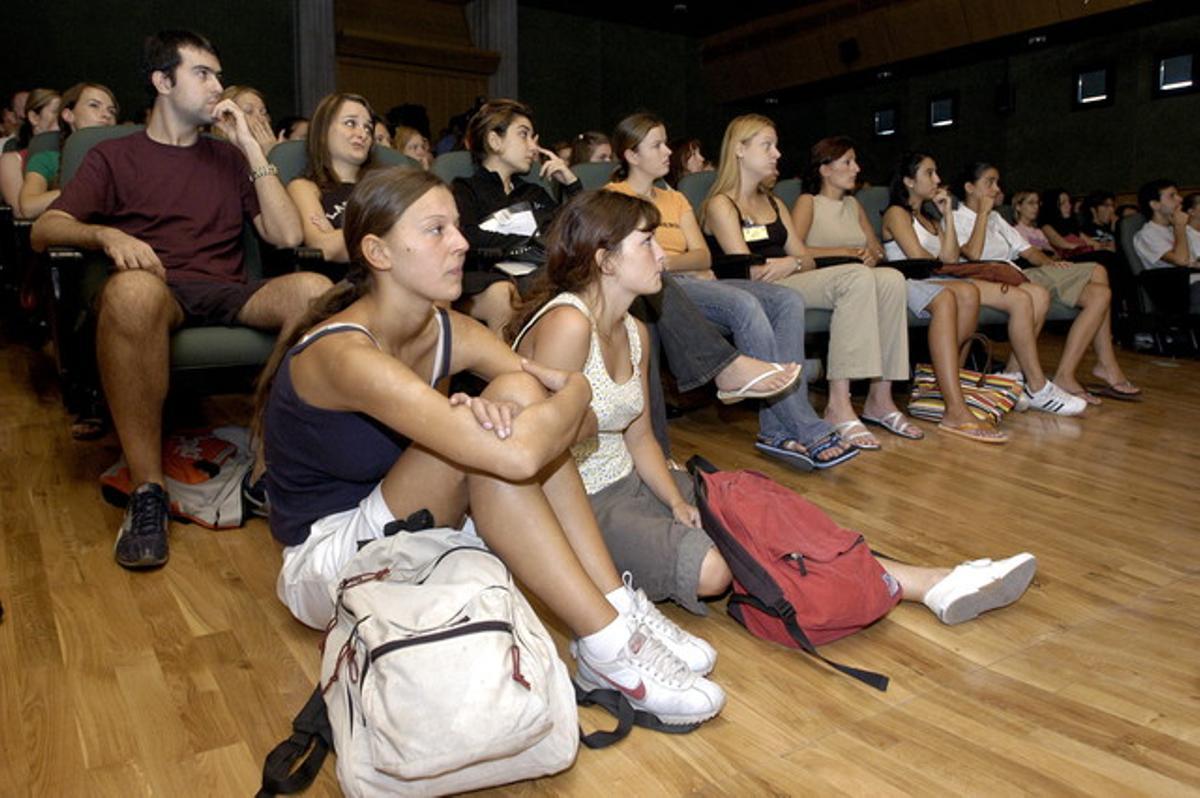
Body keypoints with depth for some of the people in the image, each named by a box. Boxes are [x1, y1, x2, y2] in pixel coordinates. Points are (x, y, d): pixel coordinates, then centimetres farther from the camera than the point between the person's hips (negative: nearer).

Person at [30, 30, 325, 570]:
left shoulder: (229, 157, 23)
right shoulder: (114, 157, 18)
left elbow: (287, 235, 9)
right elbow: (44, 230, 5)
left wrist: (251, 147, 7)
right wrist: (106, 234, -17)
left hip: (228, 297, 2)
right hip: (157, 293, -2)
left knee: (314, 289, -31)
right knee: (132, 289, -40)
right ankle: (147, 490, -31)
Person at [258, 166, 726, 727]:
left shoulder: (447, 331, -4)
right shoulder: (344, 354, -29)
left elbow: (573, 396, -11)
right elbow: (517, 457, -39)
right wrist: (575, 392, -20)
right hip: (327, 557, -6)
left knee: (517, 393, -18)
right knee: (497, 442, -29)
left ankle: (619, 607, -16)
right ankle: (608, 650, -21)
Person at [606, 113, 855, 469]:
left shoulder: (675, 199, 29)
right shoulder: (614, 196, 9)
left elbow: (704, 256, 14)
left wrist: (666, 260, -5)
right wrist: (687, 264, -7)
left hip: (695, 281, 7)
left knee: (789, 301, -16)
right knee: (744, 304, -33)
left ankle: (778, 430, -26)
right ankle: (808, 432, -29)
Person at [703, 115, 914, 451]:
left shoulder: (774, 204, 27)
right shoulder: (720, 205, 3)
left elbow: (807, 261, 16)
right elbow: (751, 271, -10)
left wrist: (793, 263, -7)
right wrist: (796, 263, -3)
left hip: (791, 284, 7)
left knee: (890, 279, -13)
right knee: (858, 277, -28)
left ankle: (880, 398, -11)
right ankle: (838, 405, -31)